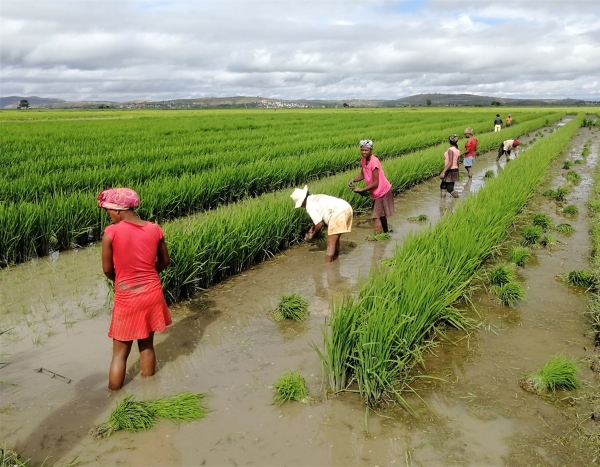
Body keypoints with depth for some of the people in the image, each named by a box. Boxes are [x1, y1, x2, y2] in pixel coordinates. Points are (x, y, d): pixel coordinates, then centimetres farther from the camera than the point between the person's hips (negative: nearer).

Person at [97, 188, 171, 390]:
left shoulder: (111, 232, -15)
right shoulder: (154, 229, -4)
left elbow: (107, 269, -6)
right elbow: (164, 262, 7)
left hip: (127, 298, -4)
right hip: (152, 293, 4)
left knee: (120, 353, 11)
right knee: (147, 345, 21)